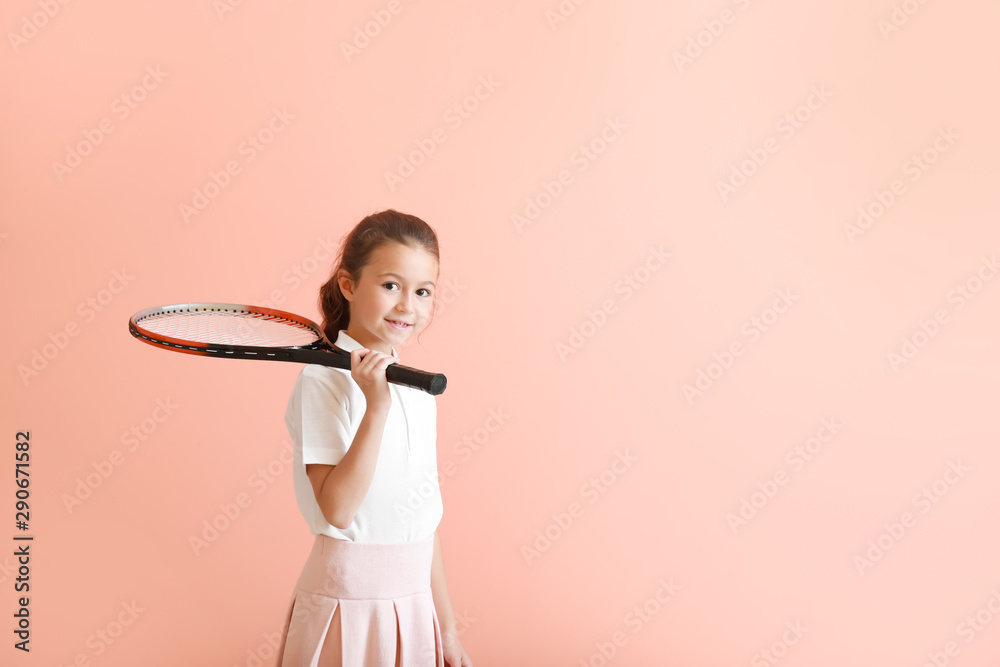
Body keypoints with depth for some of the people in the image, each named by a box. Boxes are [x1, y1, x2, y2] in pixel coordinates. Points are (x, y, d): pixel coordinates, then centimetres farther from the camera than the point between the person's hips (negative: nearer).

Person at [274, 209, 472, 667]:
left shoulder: (418, 388, 6)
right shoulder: (323, 380, -13)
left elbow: (424, 518, 11)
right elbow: (337, 509, -22)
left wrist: (446, 628, 13)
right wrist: (377, 407, -27)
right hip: (346, 602, -6)